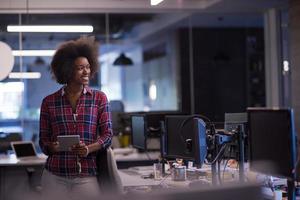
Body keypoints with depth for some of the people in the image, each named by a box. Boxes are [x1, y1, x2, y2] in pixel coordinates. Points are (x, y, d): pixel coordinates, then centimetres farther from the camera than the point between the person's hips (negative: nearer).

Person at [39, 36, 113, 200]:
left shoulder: (99, 98, 5)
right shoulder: (49, 102, 6)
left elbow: (107, 134, 0)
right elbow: (43, 141, 9)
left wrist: (88, 149, -18)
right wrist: (53, 147, -14)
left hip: (87, 176, 0)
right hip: (54, 175, 1)